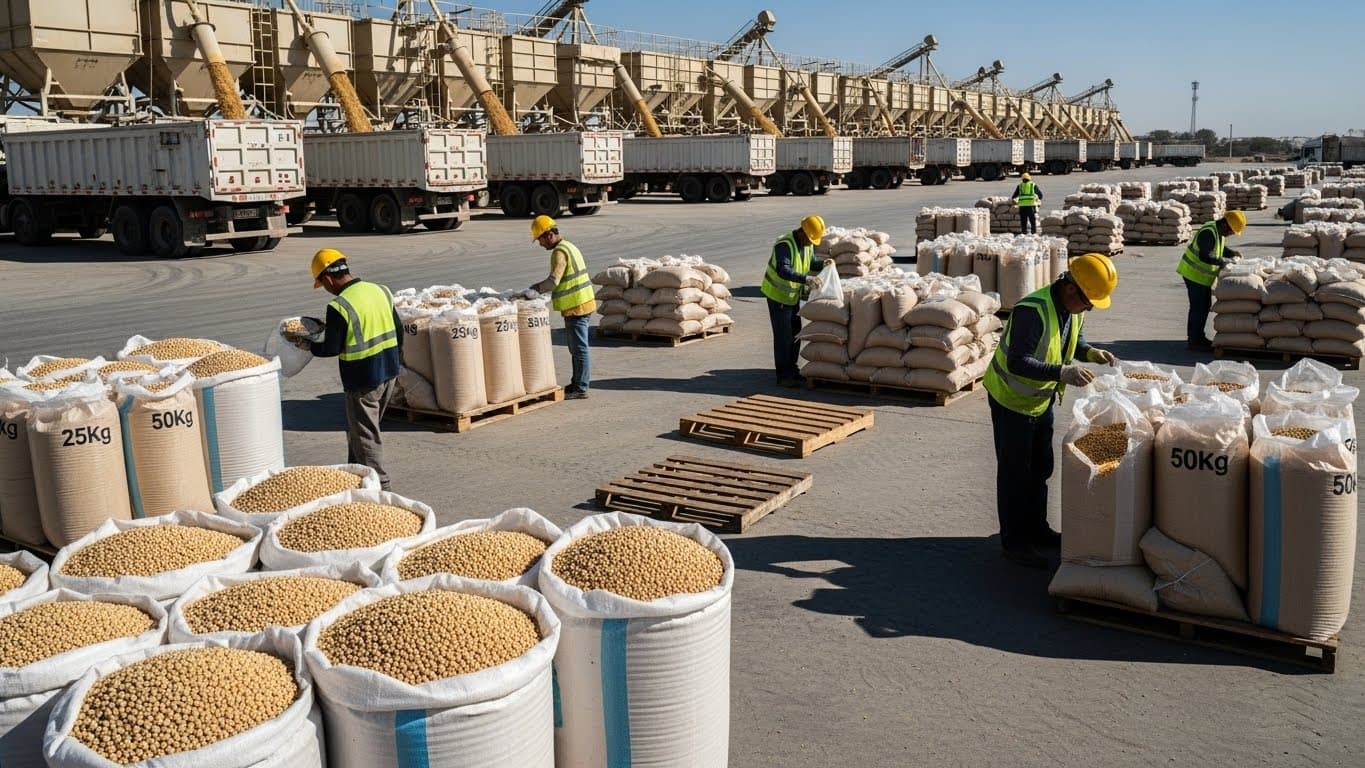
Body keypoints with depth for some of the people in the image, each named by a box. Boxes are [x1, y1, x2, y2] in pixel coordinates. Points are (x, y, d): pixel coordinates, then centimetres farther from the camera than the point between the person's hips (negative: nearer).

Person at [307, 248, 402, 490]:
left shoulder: (338, 307, -19)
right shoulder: (381, 291, 2)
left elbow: (331, 349, -14)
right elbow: (398, 331, 10)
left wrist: (308, 345, 5)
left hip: (362, 379, -8)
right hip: (388, 372, 8)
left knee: (364, 433, 5)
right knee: (358, 426, 23)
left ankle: (378, 484, 8)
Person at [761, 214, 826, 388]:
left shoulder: (807, 245, -1)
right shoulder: (784, 245, -28)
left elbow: (811, 263, 15)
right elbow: (783, 270, -40)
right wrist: (806, 279, -51)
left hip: (793, 295, 8)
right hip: (778, 295, -8)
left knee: (795, 334, 15)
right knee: (783, 336, -6)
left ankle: (791, 369, 29)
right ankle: (783, 376, -1)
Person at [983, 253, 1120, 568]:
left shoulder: (1074, 308, -6)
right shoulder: (1032, 311, -33)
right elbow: (1017, 363, -35)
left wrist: (1090, 352, -9)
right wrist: (1062, 373, -42)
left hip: (1041, 399, 8)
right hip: (1011, 398, -8)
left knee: (1041, 468, 19)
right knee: (1014, 472, 2)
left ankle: (1036, 529, 34)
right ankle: (1014, 541, 14)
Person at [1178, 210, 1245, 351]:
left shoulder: (1220, 232, 4)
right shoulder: (1208, 233, -26)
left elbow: (1221, 248, 21)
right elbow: (1205, 256, -34)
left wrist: (1232, 253, 3)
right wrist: (1226, 261, -29)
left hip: (1203, 275, 10)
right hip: (1194, 273, -10)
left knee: (1205, 305, 16)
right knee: (1198, 306, -4)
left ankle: (1198, 336, 26)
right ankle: (1193, 340, 4)